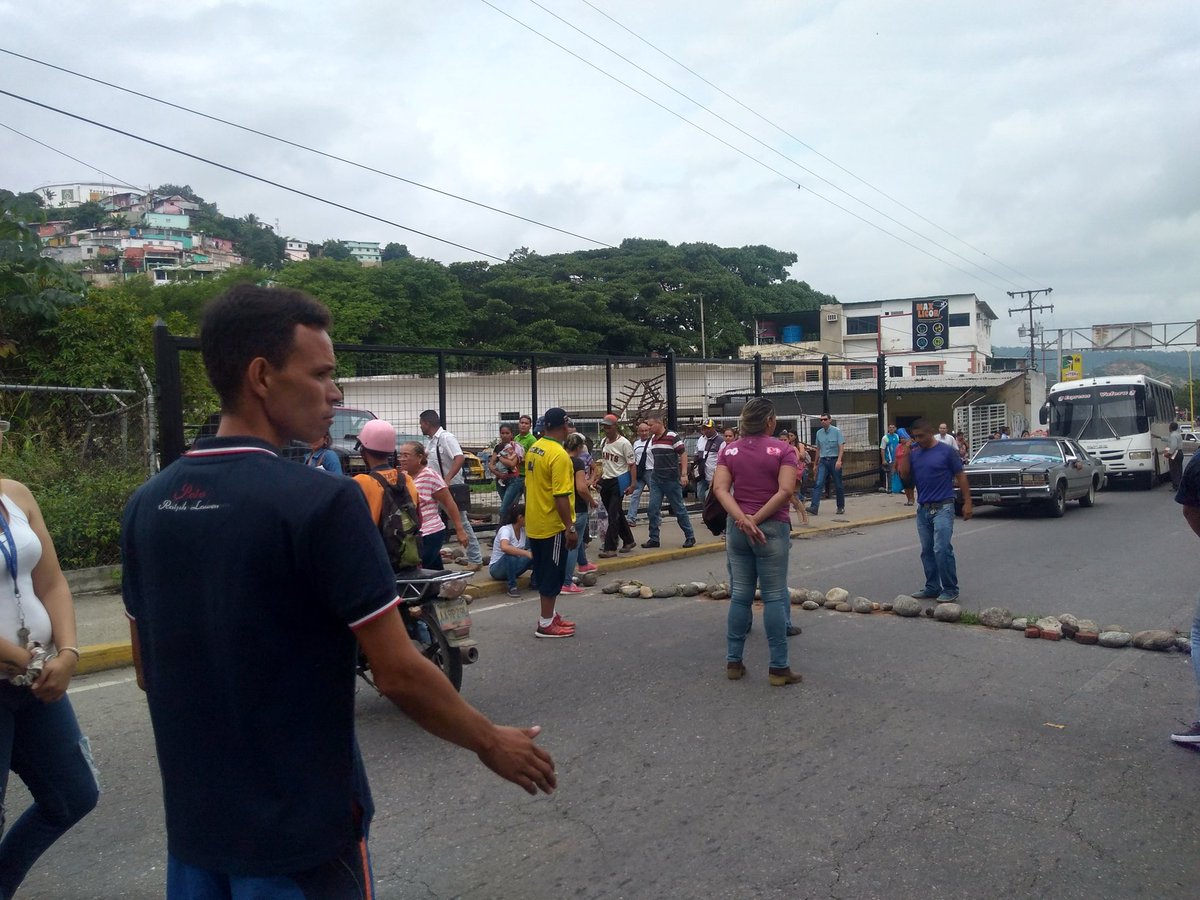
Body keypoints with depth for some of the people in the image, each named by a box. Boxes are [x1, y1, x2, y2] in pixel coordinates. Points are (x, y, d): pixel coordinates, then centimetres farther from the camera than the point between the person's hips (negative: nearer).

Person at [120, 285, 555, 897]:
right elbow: (398, 673, -19)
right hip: (299, 830, -5)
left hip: (193, 824, 6)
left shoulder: (146, 504, -1)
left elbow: (147, 669, 9)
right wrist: (491, 745, -4)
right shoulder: (320, 501, -22)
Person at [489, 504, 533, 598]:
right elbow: (504, 547, -45)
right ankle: (512, 586, -22)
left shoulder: (524, 530, -2)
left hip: (513, 567, 6)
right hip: (497, 569, -6)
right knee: (511, 554, -37)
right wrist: (526, 553, -50)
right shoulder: (506, 529, -23)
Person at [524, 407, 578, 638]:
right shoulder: (559, 455, -21)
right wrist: (570, 528, -19)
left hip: (534, 523, 9)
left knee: (544, 572, 18)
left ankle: (549, 615, 29)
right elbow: (560, 496, -24)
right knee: (553, 574, 2)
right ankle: (546, 624, 8)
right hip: (552, 525, -9)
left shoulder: (533, 449, 6)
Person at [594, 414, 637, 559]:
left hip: (619, 481, -7)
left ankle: (610, 548, -8)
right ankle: (628, 541, 29)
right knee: (617, 514, 15)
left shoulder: (624, 443, -12)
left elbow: (632, 464, -11)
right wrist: (599, 478, 16)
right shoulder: (603, 442, 9)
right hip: (605, 481, 7)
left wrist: (632, 484, -17)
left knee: (613, 514, -10)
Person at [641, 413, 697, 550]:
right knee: (653, 509, 1)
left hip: (671, 480, -6)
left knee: (679, 509, 3)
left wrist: (684, 474, -16)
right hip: (656, 479, 6)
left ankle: (690, 537, 15)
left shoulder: (672, 436, -12)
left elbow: (683, 454, -11)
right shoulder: (653, 438, 8)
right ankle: (654, 538, 9)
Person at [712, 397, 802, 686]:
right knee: (774, 596, 2)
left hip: (738, 528, 4)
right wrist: (757, 519, -13)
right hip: (772, 528, -4)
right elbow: (785, 491, -16)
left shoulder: (729, 450, 6)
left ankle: (733, 662, 16)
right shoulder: (783, 450, -5)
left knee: (740, 595, 11)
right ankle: (778, 667, 6)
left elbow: (720, 488, -6)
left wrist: (742, 519, -15)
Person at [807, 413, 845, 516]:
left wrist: (839, 460, -23)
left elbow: (841, 446, -10)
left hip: (834, 460, -3)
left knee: (838, 485, 6)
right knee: (818, 484, -10)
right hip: (823, 461, 3)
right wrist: (816, 464, 19)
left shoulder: (837, 431, -4)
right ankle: (814, 507, -18)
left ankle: (841, 507, 20)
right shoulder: (818, 433, 10)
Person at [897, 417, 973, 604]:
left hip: (942, 508, -6)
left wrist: (967, 502, -7)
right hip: (923, 509, 6)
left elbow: (960, 476, -3)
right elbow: (904, 475, 4)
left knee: (942, 549, -11)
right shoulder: (914, 452, 9)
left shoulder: (947, 451, -5)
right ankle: (932, 587, 19)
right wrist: (906, 453, -6)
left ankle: (950, 590, -1)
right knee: (927, 551, 10)